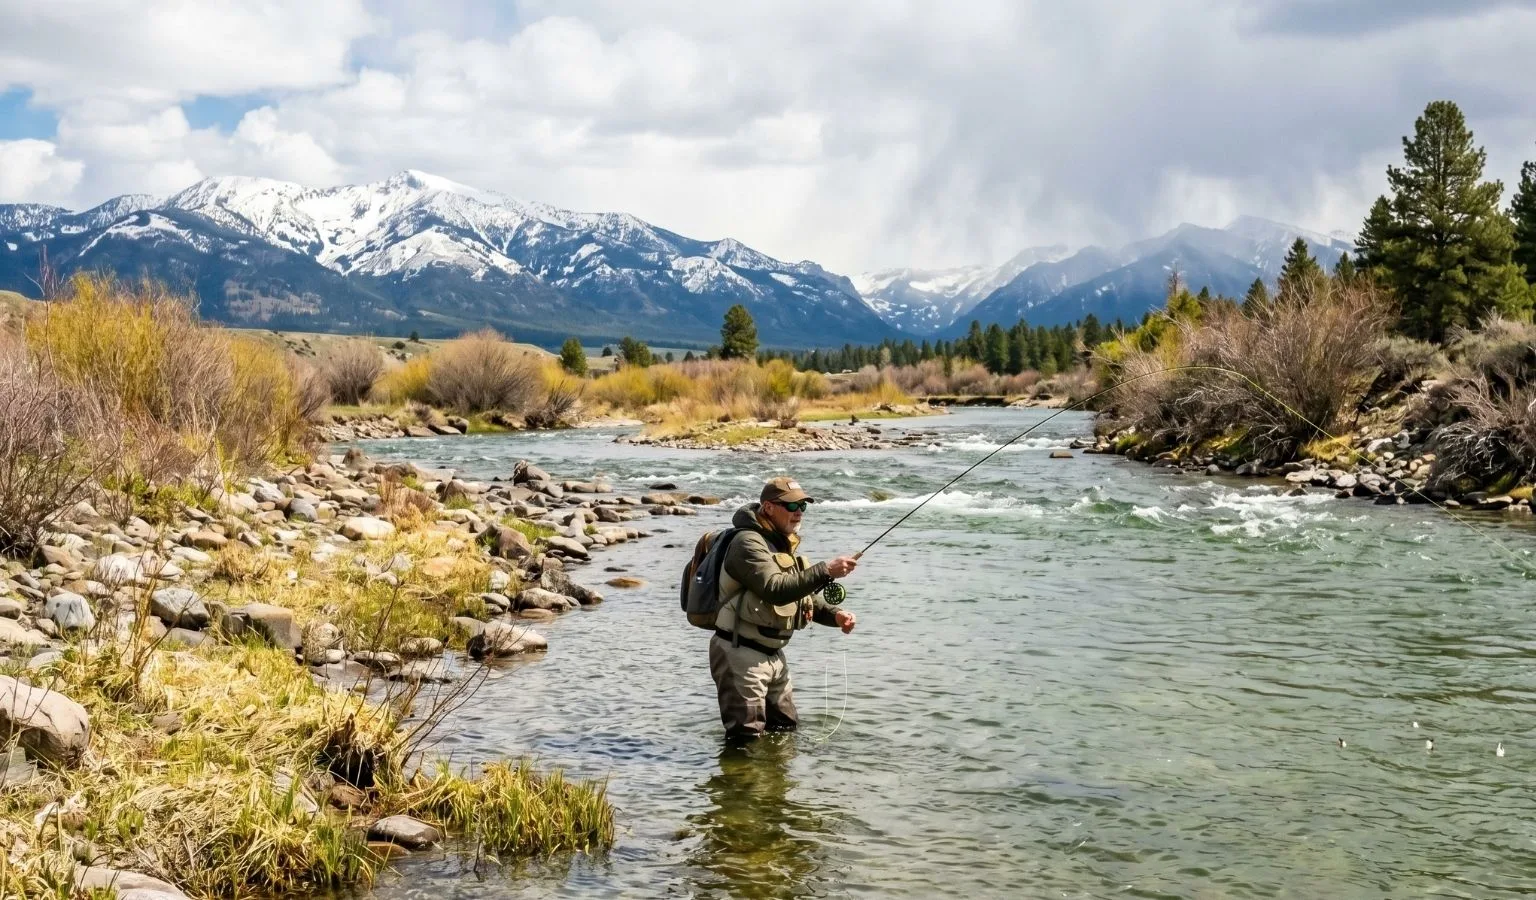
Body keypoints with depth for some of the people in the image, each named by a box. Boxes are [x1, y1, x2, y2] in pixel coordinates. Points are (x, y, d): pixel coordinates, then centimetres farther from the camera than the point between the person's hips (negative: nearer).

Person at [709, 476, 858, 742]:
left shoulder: (785, 545, 14)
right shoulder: (749, 543, -17)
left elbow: (803, 596, 18)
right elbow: (776, 590, -32)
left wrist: (835, 614, -1)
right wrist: (825, 571, -36)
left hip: (773, 654, 10)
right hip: (740, 653, -10)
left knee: (786, 729, 18)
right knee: (746, 739, -8)